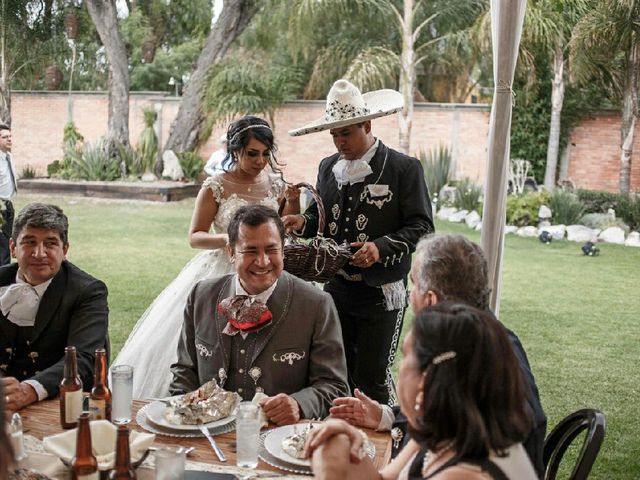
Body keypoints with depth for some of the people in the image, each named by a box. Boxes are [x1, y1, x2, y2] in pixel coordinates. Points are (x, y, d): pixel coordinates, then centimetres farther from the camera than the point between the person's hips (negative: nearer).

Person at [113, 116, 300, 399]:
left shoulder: (274, 182, 3)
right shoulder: (216, 187, -8)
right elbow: (195, 236, -6)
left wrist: (293, 202, -7)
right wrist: (227, 239, -24)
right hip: (222, 271, -3)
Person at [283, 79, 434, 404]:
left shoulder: (404, 168, -8)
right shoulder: (328, 167, 8)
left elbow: (421, 226, -10)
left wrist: (381, 248, -24)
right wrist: (303, 222, -4)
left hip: (381, 292, -5)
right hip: (336, 288, 5)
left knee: (373, 377, 3)